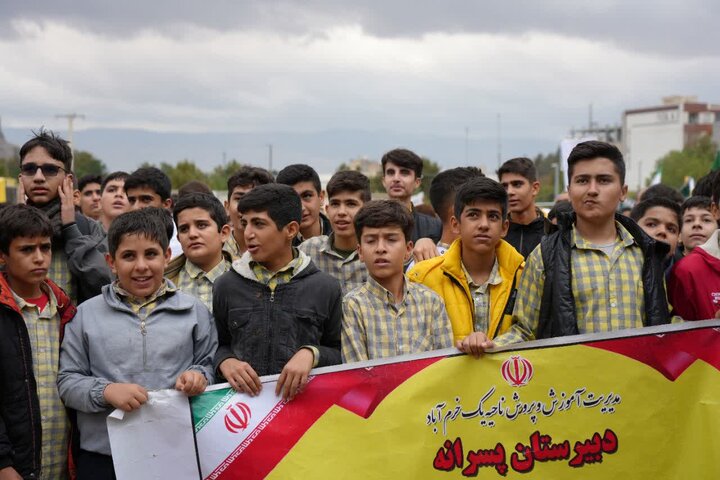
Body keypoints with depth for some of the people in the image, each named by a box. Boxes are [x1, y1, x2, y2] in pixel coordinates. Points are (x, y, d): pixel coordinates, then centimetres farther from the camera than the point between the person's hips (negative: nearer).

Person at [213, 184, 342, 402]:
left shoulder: (325, 287, 5)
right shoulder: (227, 285, 10)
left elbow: (340, 353, 10)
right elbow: (219, 345, 18)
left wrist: (311, 354, -7)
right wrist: (225, 362, -2)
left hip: (305, 400, 0)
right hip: (241, 401, 0)